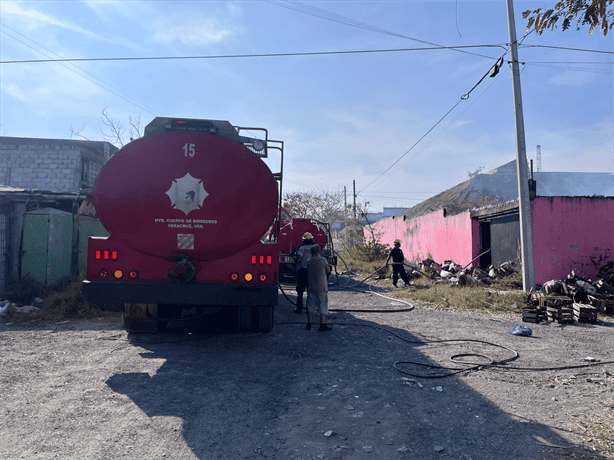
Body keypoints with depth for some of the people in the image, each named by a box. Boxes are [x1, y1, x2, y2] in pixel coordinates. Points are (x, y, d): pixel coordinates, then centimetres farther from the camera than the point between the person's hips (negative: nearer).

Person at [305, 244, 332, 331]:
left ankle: (309, 324, 13)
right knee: (323, 306, 3)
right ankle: (322, 325, 4)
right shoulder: (322, 260, -10)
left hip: (311, 287, 5)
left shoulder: (309, 261, 5)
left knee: (310, 306, 11)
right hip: (321, 288, -5)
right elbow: (328, 270, 2)